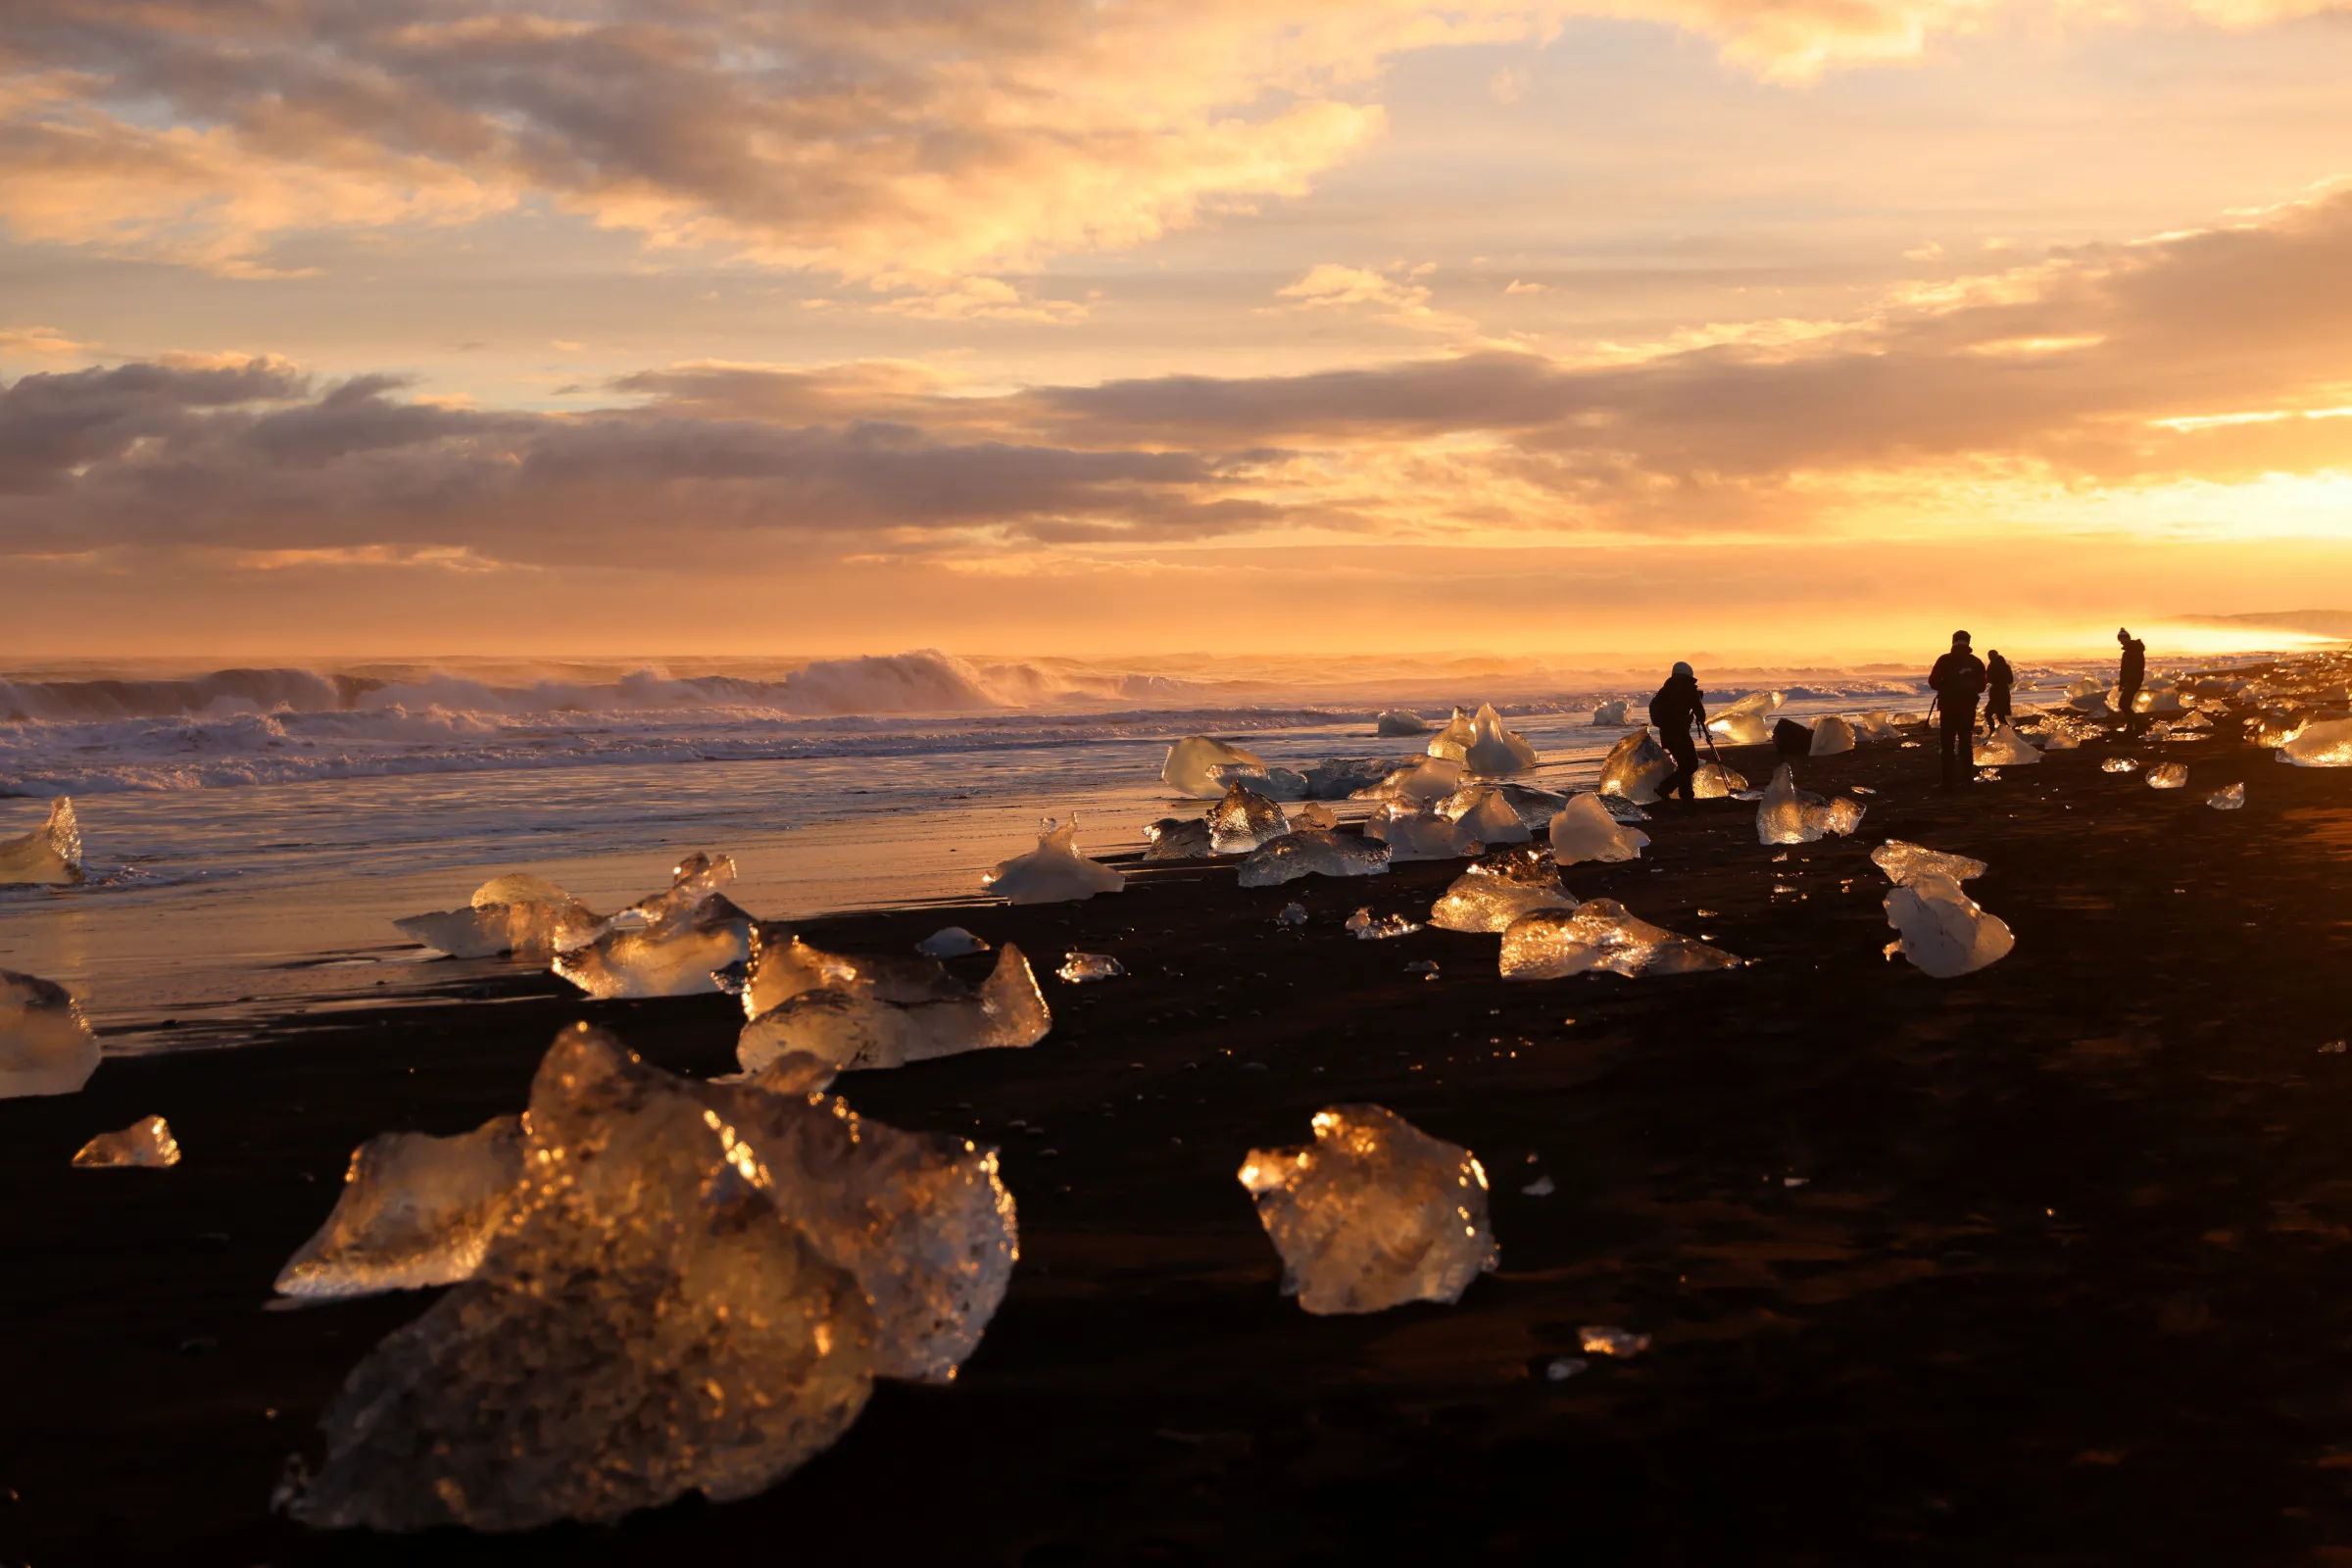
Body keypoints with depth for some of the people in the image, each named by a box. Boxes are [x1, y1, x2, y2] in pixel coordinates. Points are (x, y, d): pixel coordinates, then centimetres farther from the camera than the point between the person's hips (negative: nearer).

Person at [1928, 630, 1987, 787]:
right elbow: (1981, 687, 8)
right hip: (1968, 708, 2)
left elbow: (1933, 682, -6)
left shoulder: (1945, 660, -7)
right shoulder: (1976, 662, 2)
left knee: (1948, 744, 2)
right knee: (1966, 743, 12)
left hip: (1949, 707, -2)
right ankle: (1966, 778, 12)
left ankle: (1949, 780, -6)